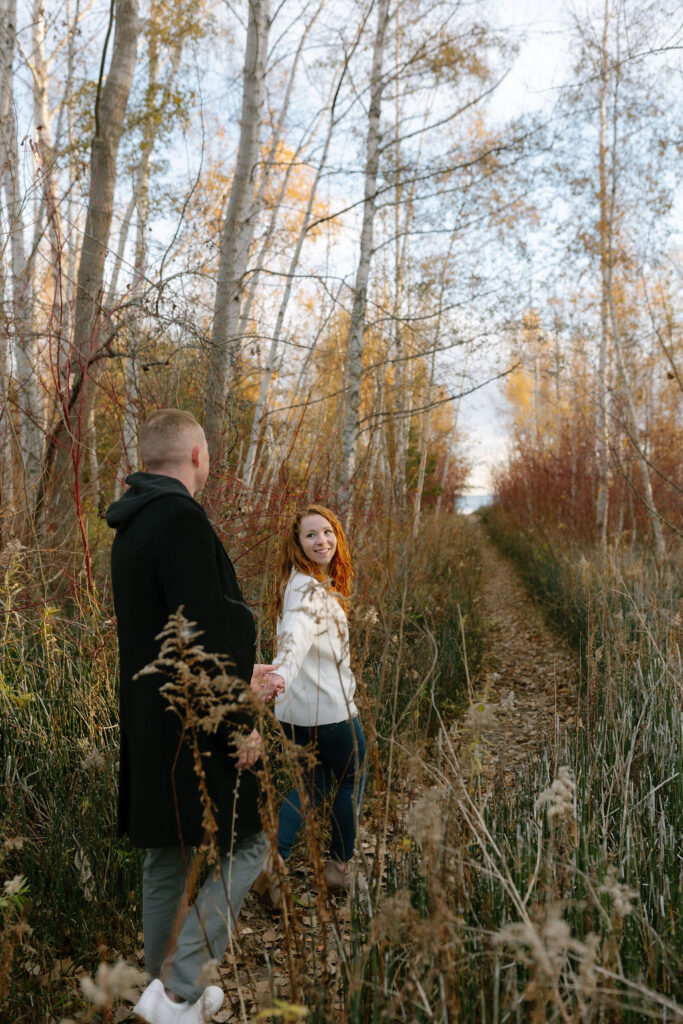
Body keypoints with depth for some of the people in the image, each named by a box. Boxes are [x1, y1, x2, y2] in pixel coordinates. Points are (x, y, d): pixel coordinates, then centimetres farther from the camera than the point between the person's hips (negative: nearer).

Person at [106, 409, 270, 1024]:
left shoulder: (133, 524, 13)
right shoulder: (182, 520, -18)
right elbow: (205, 631, -24)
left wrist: (240, 672, 26)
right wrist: (239, 720, -17)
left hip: (151, 724, 10)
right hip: (195, 725, -10)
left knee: (168, 859, 18)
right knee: (243, 849, 2)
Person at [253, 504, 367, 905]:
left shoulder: (310, 584, 9)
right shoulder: (311, 591, -22)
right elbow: (297, 632, -43)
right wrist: (284, 670, -60)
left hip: (294, 709, 9)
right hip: (330, 707, -8)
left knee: (313, 784, 19)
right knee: (352, 781, 14)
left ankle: (273, 856, 3)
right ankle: (341, 866, 27)